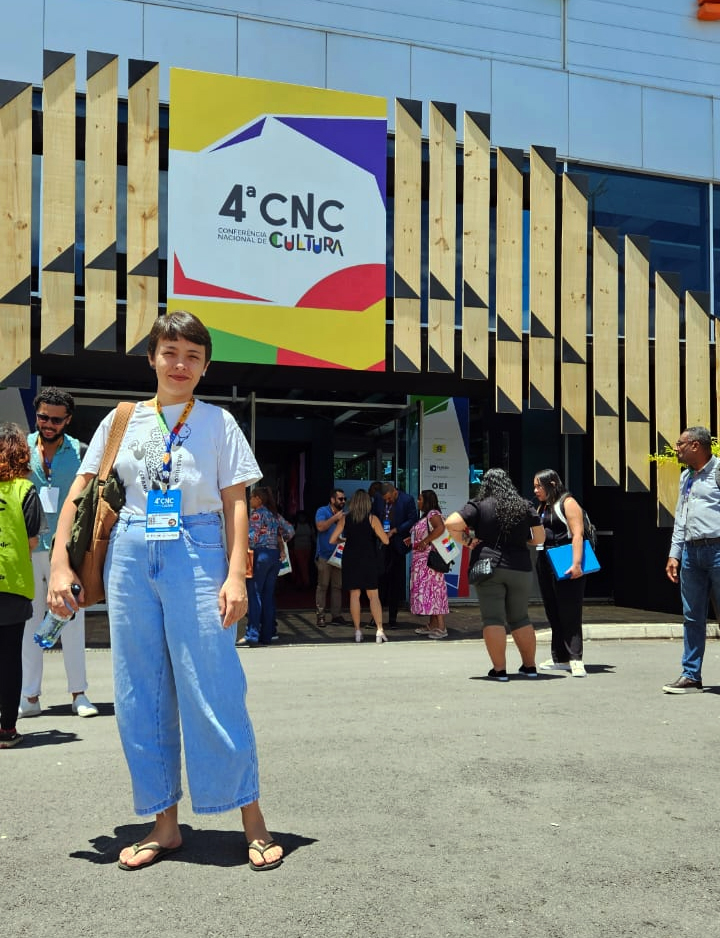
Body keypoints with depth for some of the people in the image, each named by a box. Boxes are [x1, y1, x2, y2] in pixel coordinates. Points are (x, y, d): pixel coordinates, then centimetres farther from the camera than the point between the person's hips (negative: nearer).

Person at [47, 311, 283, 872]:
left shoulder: (217, 422, 5)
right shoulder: (123, 420, 10)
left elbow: (235, 503, 1)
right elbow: (81, 492, 9)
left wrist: (235, 576, -9)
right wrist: (60, 564, 0)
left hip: (196, 556, -3)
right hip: (130, 557, 3)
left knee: (212, 690, -5)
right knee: (140, 694, 6)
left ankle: (253, 821, 8)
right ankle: (164, 825, 19)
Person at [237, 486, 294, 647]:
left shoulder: (257, 514, -6)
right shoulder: (275, 514, 14)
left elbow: (253, 536, -14)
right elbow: (290, 530, 16)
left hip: (260, 554, -7)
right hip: (275, 554, 7)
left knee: (254, 594, -7)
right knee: (269, 595, 8)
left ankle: (252, 634, -13)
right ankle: (267, 635, 9)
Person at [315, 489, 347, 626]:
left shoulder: (344, 514, 12)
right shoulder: (322, 511, -2)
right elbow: (320, 527, -19)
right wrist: (335, 518, -19)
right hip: (324, 555, -5)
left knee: (337, 586, 6)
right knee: (322, 585, -3)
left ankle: (336, 615, 12)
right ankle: (320, 616, 0)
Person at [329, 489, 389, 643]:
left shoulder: (345, 519, 1)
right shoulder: (372, 519, -5)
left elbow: (332, 540, 1)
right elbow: (385, 541, -5)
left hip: (350, 560, 2)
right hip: (368, 560, -2)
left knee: (354, 594, 7)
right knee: (373, 595, 0)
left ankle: (357, 631, 8)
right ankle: (379, 630, -8)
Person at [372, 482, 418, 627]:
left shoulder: (407, 500, -7)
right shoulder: (378, 499, 4)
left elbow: (412, 520, -7)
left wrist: (395, 530, -13)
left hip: (397, 546, -3)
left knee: (396, 582, 4)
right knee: (380, 579, 3)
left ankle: (392, 618, 10)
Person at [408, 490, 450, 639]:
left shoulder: (433, 514, -12)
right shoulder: (425, 516, 19)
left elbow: (440, 528, -30)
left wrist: (425, 541, -26)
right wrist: (412, 540, 12)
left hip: (430, 560, -10)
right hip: (422, 561, 10)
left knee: (433, 589, -10)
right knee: (428, 591, 11)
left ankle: (441, 628, -10)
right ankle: (432, 625, 16)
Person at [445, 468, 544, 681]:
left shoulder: (478, 506, -3)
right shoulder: (525, 507, 5)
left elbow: (450, 524, -14)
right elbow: (539, 538, 9)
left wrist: (466, 540, 0)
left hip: (488, 569, -3)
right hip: (520, 570, 3)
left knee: (493, 619, 0)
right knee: (520, 618, 16)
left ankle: (499, 669, -2)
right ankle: (530, 666, 21)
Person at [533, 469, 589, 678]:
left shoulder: (567, 502, -6)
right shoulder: (542, 507, 18)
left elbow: (577, 533, -15)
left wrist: (576, 563, -23)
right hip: (545, 564, 8)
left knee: (569, 612, -8)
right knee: (553, 613, 10)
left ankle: (575, 659, -7)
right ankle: (560, 658, 17)